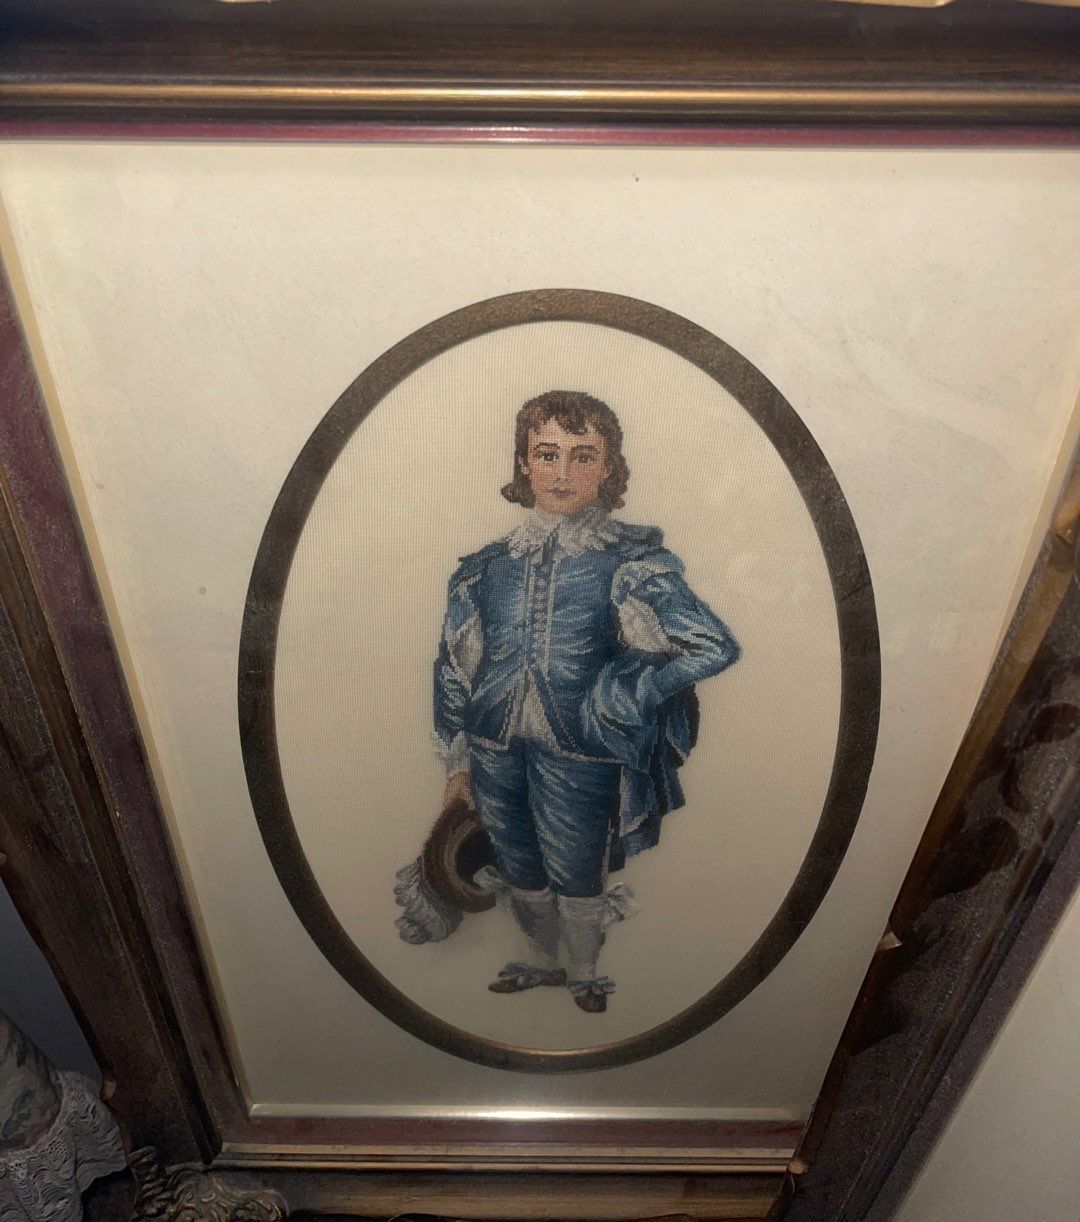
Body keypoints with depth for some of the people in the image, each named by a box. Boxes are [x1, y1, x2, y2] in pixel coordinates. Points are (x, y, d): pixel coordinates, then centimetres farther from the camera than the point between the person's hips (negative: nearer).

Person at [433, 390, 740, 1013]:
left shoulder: (630, 559, -8)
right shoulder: (491, 563, 2)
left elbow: (716, 645, -15)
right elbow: (456, 664, 8)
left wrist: (615, 702, -13)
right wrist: (459, 760, 9)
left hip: (577, 750, -3)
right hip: (495, 746, 4)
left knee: (575, 873, 14)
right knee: (521, 869, 20)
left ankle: (585, 971, 44)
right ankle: (542, 961, 49)